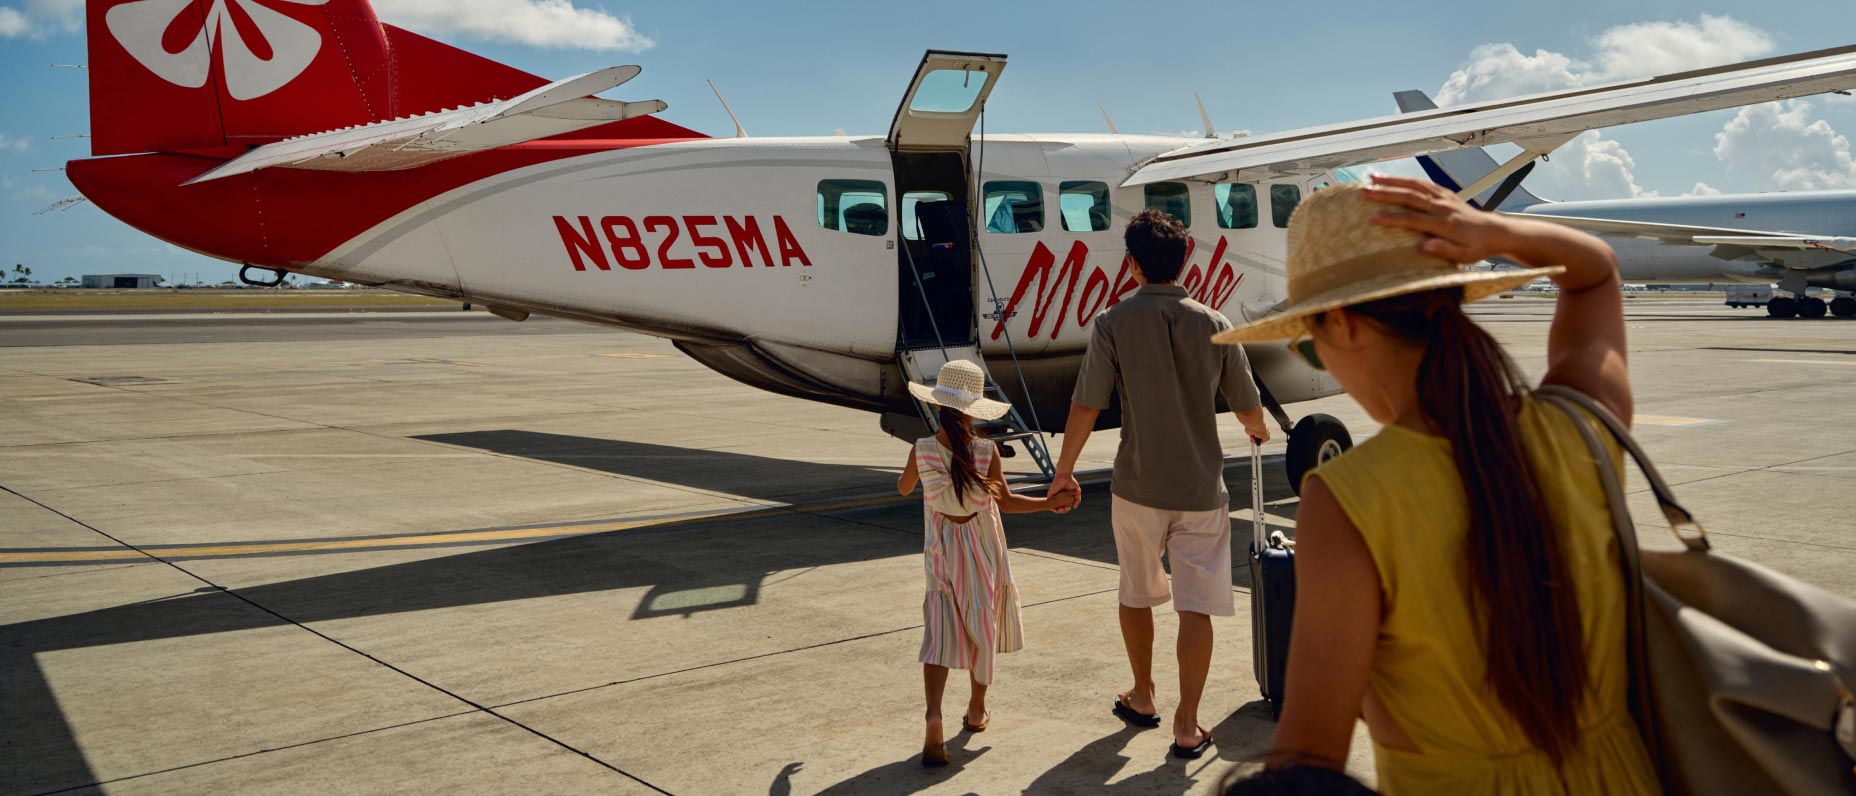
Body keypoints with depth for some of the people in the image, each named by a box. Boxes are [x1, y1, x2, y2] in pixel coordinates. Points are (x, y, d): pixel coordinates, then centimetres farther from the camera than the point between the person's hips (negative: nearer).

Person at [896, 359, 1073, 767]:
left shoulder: (922, 450, -11)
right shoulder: (987, 452, -16)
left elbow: (904, 488, 8)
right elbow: (1007, 502, -9)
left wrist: (906, 474, 30)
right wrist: (1050, 502, 2)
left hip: (942, 553, 1)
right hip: (983, 553, -1)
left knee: (940, 632, 0)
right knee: (982, 627, 16)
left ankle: (934, 713, -21)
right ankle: (976, 710, 31)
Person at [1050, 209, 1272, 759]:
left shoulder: (1114, 323, -9)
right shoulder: (1213, 324, -3)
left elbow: (1086, 406, -9)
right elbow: (1247, 407, 6)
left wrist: (1064, 470, 4)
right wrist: (1257, 430, 30)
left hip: (1137, 487, 0)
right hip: (1201, 490, 0)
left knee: (1136, 594, 19)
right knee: (1196, 607, 5)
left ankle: (1142, 698, 34)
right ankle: (1187, 725, 6)